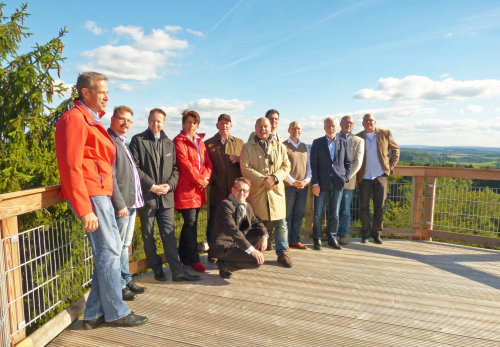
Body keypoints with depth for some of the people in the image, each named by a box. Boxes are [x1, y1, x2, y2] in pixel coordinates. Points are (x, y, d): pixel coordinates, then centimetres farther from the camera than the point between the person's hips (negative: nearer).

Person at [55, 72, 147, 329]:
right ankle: (116, 313, 13)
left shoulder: (90, 120, 20)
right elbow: (71, 167, -17)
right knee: (109, 251, -2)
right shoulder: (74, 118, -9)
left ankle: (94, 314, 22)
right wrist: (84, 210, -21)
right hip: (90, 194, -10)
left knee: (109, 250, 12)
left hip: (100, 193, 10)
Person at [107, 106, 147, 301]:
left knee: (125, 245, 17)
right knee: (118, 247, 0)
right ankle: (119, 286, 11)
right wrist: (120, 204, -20)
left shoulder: (122, 142, 19)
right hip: (121, 204, -10)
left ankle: (126, 281, 28)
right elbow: (110, 176, -19)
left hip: (131, 202, 10)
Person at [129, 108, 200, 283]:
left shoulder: (169, 143, 13)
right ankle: (157, 270, 20)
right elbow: (135, 167, -7)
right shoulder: (138, 140, 0)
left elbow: (175, 168, 13)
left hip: (166, 196, 3)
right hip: (146, 196, -2)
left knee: (169, 234, 3)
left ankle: (177, 271, 5)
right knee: (148, 235, 8)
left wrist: (170, 184, -5)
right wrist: (152, 186, -13)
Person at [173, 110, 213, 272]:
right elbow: (185, 164, -12)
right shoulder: (178, 141, -3)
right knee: (190, 222, -7)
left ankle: (184, 256, 24)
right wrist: (199, 180, -9)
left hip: (199, 188, 7)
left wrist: (205, 177, -6)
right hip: (185, 188, -7)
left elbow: (208, 162, 12)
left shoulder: (200, 141, 18)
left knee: (191, 222, 11)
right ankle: (193, 259, 2)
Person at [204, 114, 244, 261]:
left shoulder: (240, 143, 14)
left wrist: (239, 159, -7)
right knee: (214, 223, 4)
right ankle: (213, 253, 17)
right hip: (217, 190, -2)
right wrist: (212, 179, -9)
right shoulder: (208, 143, 7)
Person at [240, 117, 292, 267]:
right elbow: (245, 168, -5)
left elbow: (286, 166, 7)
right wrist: (262, 180, -15)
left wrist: (274, 178, -11)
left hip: (276, 190, 2)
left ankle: (282, 253, 17)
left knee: (281, 224, 3)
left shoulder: (280, 146, 13)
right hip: (255, 191, -2)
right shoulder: (247, 147, 5)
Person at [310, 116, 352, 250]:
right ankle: (317, 239, 17)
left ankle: (332, 238, 24)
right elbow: (313, 164, -1)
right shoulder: (317, 143, 3)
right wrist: (315, 183, -8)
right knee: (318, 214, 3)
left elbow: (348, 162, 13)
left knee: (334, 215, 9)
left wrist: (345, 178, 1)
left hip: (337, 183, 2)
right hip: (322, 184, -1)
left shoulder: (343, 142, 9)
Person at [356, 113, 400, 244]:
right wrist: (356, 175, 3)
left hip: (380, 175, 0)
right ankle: (365, 234, 16)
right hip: (364, 177, 0)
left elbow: (396, 149, 16)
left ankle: (376, 233, 17)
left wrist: (391, 166, 6)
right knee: (364, 206, 2)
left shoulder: (385, 134, 6)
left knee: (379, 206, 1)